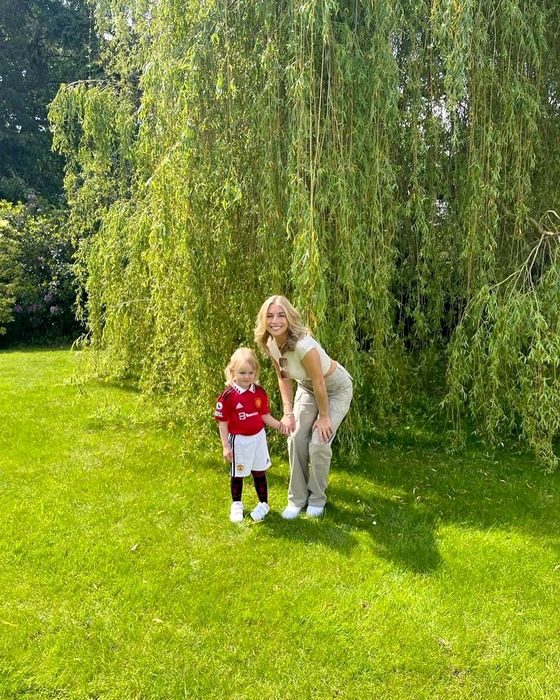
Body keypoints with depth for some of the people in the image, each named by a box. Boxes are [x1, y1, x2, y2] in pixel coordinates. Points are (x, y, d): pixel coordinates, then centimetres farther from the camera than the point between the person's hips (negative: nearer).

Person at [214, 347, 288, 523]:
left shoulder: (260, 393, -5)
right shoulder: (227, 396, -18)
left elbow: (264, 415, 5)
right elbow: (222, 422, -12)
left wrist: (278, 425, -11)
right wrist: (226, 446, -12)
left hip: (258, 438, 3)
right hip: (238, 440, -3)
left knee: (259, 473, 15)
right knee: (237, 475, 14)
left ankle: (263, 504, 32)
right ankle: (236, 505, 35)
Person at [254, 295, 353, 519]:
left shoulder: (303, 345, -39)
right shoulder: (270, 344, -16)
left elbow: (319, 384, -28)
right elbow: (283, 378, -3)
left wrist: (324, 417, -16)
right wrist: (288, 412, -8)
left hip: (336, 388, -6)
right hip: (307, 387, 6)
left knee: (319, 444, -10)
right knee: (296, 440, -2)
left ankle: (317, 498, 14)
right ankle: (297, 498, 15)